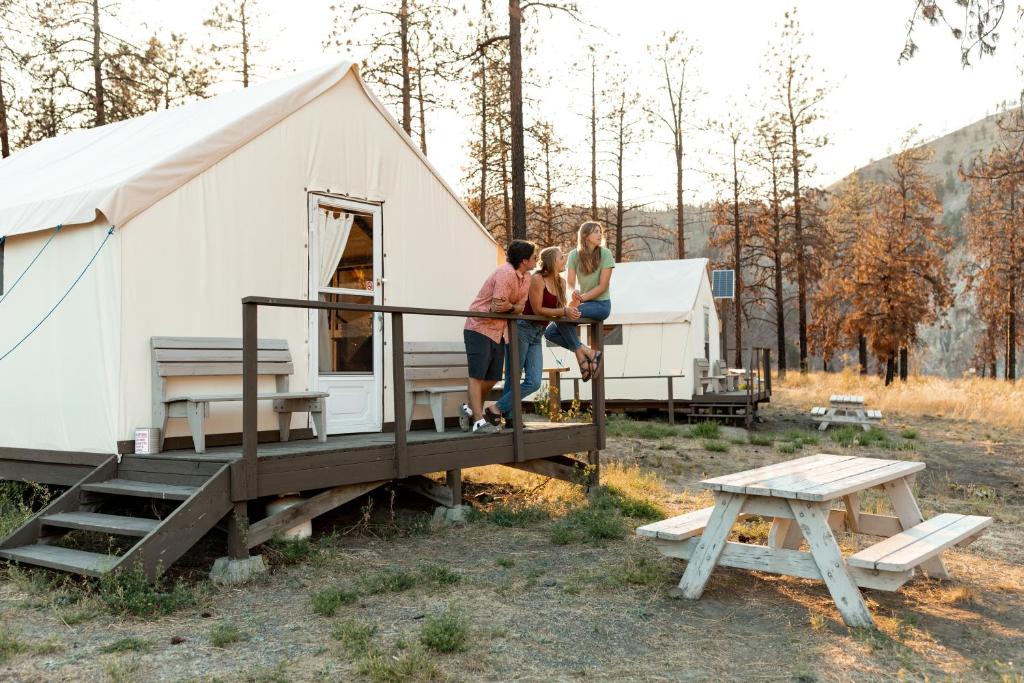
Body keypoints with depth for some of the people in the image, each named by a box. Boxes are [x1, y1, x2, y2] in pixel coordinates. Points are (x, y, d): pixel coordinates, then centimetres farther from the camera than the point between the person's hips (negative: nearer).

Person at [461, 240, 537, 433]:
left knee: (492, 378, 11)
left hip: (499, 331, 9)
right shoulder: (506, 274, -21)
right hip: (480, 328, -9)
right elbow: (498, 306, -24)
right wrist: (512, 306, -5)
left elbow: (520, 307, 5)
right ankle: (479, 421, -6)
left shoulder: (526, 278, 6)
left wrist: (508, 306, -13)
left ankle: (470, 408, 29)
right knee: (477, 376, -6)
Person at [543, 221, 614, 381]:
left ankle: (580, 351, -13)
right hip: (584, 302, 5)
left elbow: (603, 286, -13)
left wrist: (582, 298, -25)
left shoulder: (605, 254, -8)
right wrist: (574, 294, -29)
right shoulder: (574, 255, 2)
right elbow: (570, 283, -5)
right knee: (550, 332, -7)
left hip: (601, 304, -5)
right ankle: (585, 351, -1)